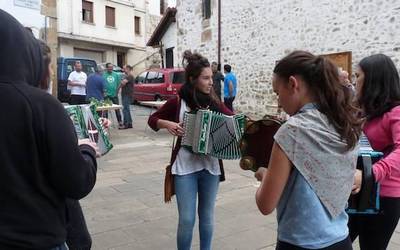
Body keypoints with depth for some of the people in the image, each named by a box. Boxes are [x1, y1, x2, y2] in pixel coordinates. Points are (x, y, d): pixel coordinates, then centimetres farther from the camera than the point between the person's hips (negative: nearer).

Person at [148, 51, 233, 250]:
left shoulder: (214, 102, 1)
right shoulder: (177, 102, -6)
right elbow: (152, 119, 5)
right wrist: (167, 124, -15)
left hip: (210, 166, 3)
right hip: (185, 166, -3)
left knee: (207, 216, 15)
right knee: (187, 219, 1)